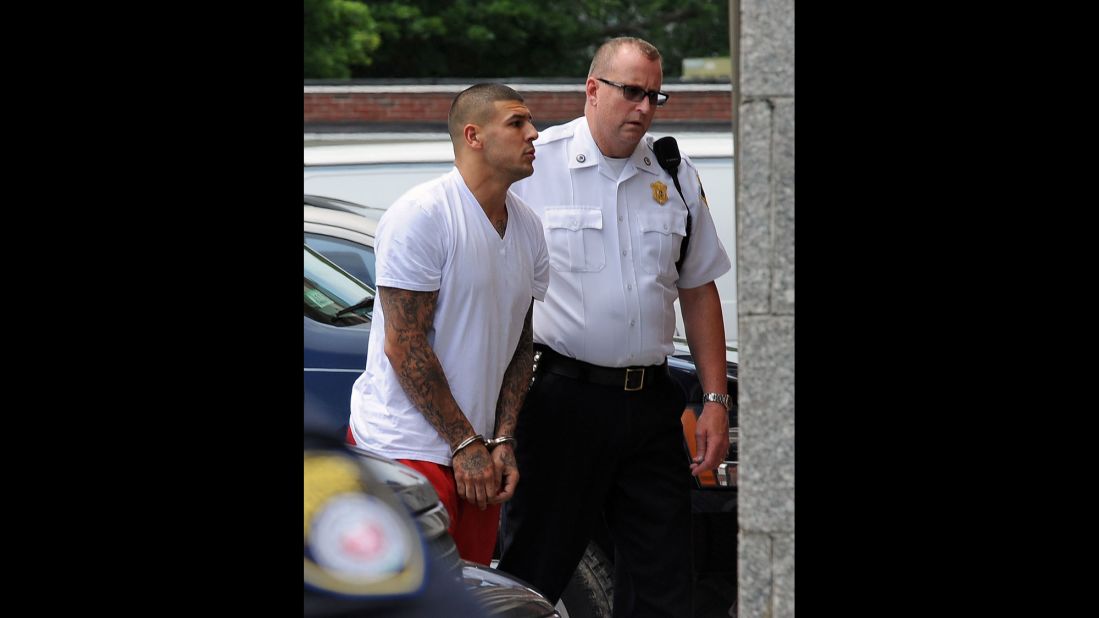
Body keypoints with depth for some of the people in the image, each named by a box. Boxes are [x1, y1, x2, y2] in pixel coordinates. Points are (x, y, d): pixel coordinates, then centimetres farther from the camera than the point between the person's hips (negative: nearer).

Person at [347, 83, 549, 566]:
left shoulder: (527, 228, 11)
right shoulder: (422, 215, -13)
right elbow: (404, 346, -16)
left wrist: (502, 440, 1)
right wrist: (465, 443, -14)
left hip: (475, 450, 8)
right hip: (405, 448, -8)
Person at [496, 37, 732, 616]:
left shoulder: (675, 177, 10)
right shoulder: (536, 167, -4)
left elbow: (699, 291, 15)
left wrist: (715, 400, 9)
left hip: (650, 401, 4)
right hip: (564, 396, -4)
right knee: (533, 570, -1)